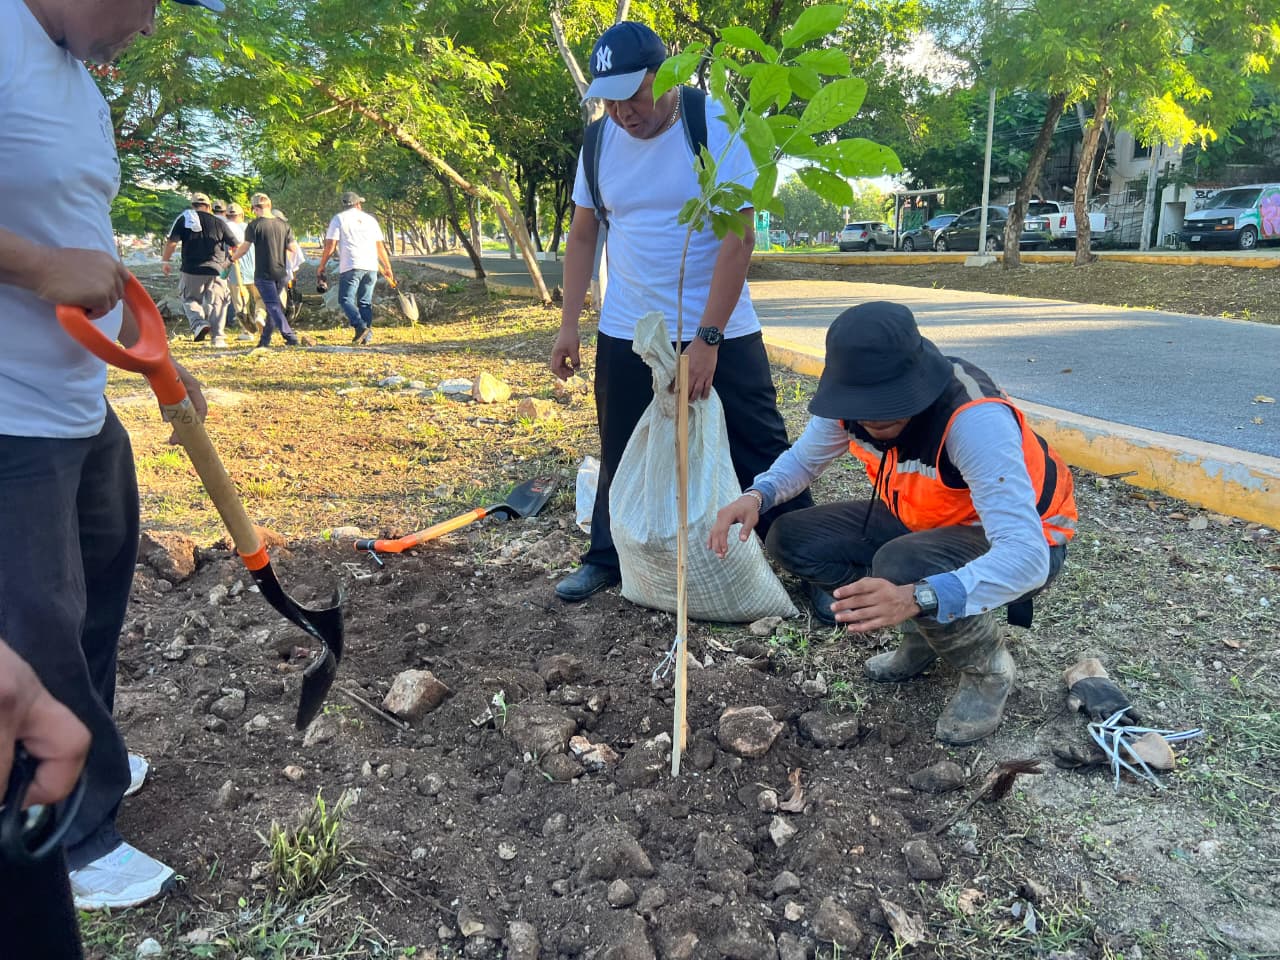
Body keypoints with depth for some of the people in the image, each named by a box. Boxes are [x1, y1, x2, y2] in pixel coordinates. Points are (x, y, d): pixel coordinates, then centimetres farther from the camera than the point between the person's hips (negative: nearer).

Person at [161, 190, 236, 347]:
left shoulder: (184, 219, 2)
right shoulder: (218, 222, 3)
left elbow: (172, 243, -4)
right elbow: (235, 245, 7)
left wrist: (165, 261, 8)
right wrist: (230, 260, 25)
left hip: (191, 270, 0)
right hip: (216, 270, 0)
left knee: (190, 299, 17)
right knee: (216, 303, 7)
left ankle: (199, 323, -8)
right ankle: (218, 337, 2)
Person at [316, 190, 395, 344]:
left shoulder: (339, 219, 6)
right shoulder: (370, 219, 17)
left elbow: (330, 246, -1)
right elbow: (380, 247, 18)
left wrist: (321, 266, 9)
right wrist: (388, 268, 25)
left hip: (350, 267, -4)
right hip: (371, 267, 4)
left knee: (346, 299, -2)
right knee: (365, 302, 9)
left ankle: (360, 326, -23)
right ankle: (367, 336, 2)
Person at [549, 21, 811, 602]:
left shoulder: (716, 128, -11)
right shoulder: (601, 141, 2)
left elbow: (739, 239, -16)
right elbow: (582, 237, 9)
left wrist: (707, 339, -21)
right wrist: (568, 327, 4)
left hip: (720, 333, -3)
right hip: (624, 335, 4)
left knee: (761, 452, 1)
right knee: (620, 454, 12)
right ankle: (606, 561, 30)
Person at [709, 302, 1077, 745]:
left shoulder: (977, 420, -37)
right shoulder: (855, 401, -17)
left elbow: (1025, 557, -43)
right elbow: (803, 458, 2)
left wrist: (915, 598, -58)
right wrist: (756, 495, -21)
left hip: (1016, 542, -6)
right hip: (920, 521, 7)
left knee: (900, 567, -37)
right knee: (791, 540, -9)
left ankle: (988, 669, -6)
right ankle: (926, 631, 6)